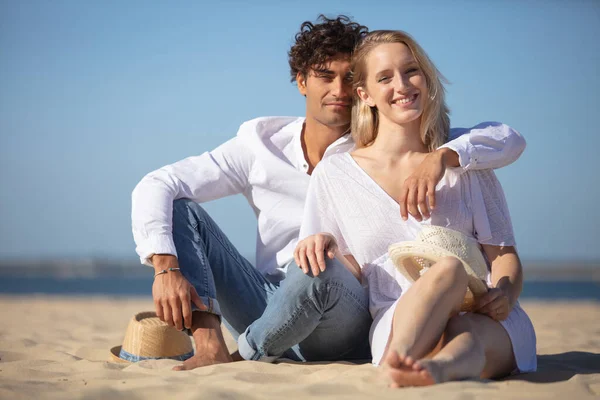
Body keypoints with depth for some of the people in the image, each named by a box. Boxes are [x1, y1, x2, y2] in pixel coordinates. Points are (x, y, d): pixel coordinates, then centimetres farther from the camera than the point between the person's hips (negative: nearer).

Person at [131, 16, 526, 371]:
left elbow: (509, 141, -9)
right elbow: (155, 186, 0)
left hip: (347, 326, -3)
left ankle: (242, 360, -12)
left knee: (320, 265, -37)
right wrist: (166, 267, -17)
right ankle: (210, 344, -26)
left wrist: (443, 155, -29)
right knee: (180, 207, -7)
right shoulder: (261, 143, 4)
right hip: (271, 311, 3)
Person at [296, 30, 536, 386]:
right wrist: (322, 248, -10)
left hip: (485, 321, 2)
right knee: (449, 269, -36)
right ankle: (396, 364, -63)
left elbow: (504, 254, 12)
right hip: (395, 326, -2)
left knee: (464, 334, -36)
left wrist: (505, 295, -11)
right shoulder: (334, 174, 14)